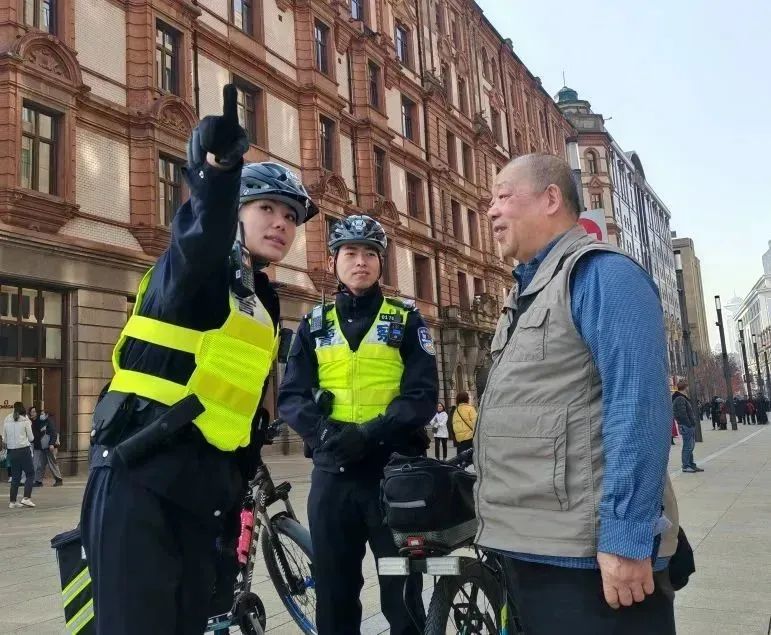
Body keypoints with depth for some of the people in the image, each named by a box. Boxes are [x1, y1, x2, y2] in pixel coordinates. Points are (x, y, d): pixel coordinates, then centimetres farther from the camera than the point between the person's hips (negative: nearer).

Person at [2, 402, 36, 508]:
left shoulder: (6, 421, 4)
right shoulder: (25, 421, -6)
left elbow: (4, 440, 7)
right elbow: (31, 438, 0)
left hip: (12, 451, 4)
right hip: (24, 450, -4)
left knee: (15, 476, 12)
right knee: (30, 474, 5)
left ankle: (13, 501, 11)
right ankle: (26, 498, -8)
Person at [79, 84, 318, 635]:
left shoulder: (265, 305, 17)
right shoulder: (194, 269, -5)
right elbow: (204, 235, -31)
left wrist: (237, 489, 17)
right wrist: (219, 167, -51)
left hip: (201, 485, 8)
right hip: (139, 476, -7)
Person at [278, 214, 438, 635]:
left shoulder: (406, 321, 4)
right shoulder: (314, 326, 11)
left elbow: (422, 395, -5)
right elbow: (291, 397, 2)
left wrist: (369, 434, -20)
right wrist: (324, 432, -18)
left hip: (393, 470, -2)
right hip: (332, 472, 2)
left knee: (402, 595, 6)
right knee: (334, 596, 12)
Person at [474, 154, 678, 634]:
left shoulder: (601, 273, -10)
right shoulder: (528, 290, 17)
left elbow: (639, 408, -20)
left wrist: (625, 538, -22)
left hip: (585, 553, -9)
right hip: (527, 547, 9)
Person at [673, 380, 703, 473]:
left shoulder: (683, 398, 18)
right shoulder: (680, 399, -17)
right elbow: (682, 414, -22)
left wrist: (693, 423, 15)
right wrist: (689, 424, -19)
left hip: (690, 426, 11)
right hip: (686, 426, -11)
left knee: (690, 446, 16)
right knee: (687, 446, -6)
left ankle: (691, 465, 23)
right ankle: (686, 466, -1)